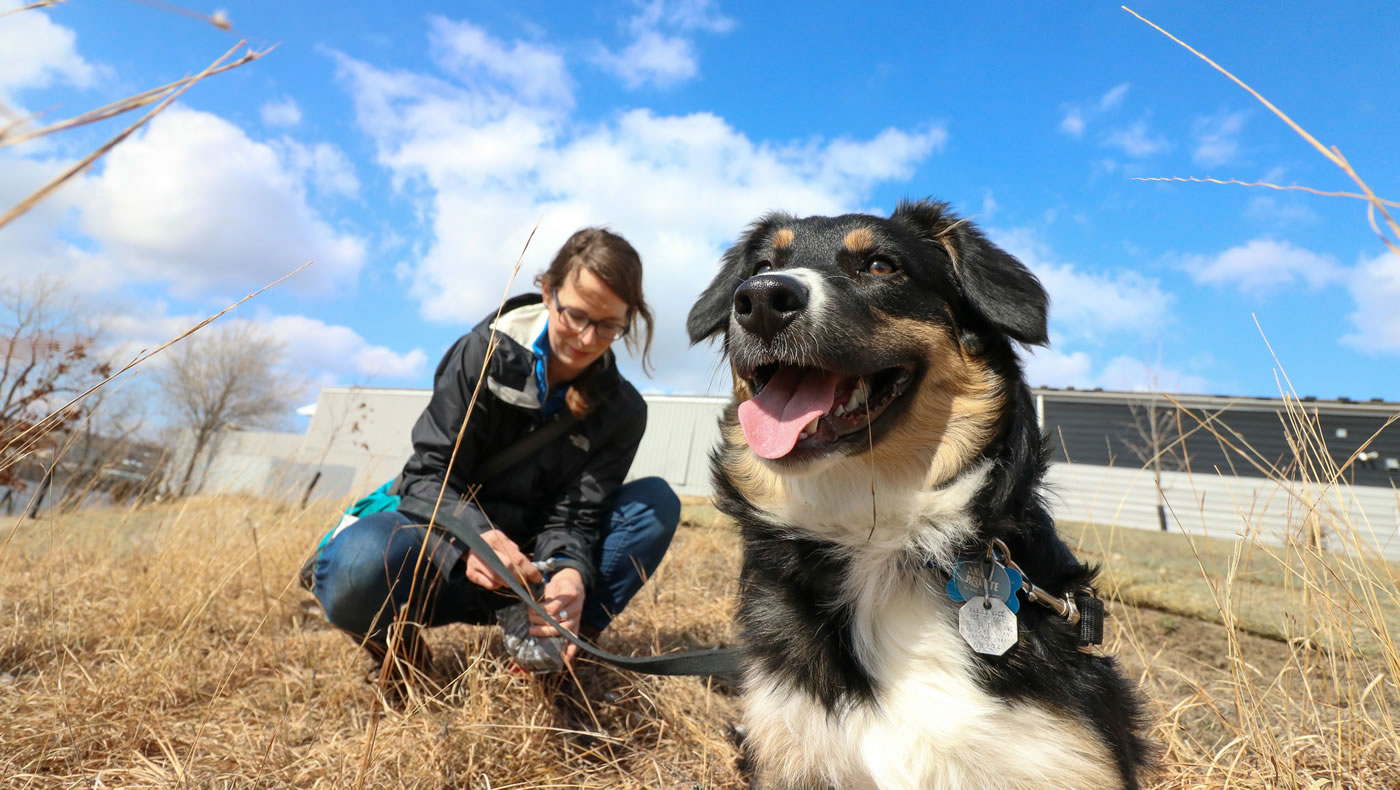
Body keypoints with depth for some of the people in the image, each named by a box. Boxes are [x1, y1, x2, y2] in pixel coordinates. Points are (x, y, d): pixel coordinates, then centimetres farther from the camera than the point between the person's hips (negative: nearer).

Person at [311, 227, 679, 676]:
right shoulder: (485, 353, -12)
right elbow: (429, 474, -15)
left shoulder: (622, 411, -7)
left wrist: (570, 574, -36)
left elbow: (573, 516, -12)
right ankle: (399, 639, -3)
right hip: (443, 548, -2)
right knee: (359, 564, -37)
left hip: (524, 567, 2)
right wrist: (473, 537, -37)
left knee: (657, 502, -17)